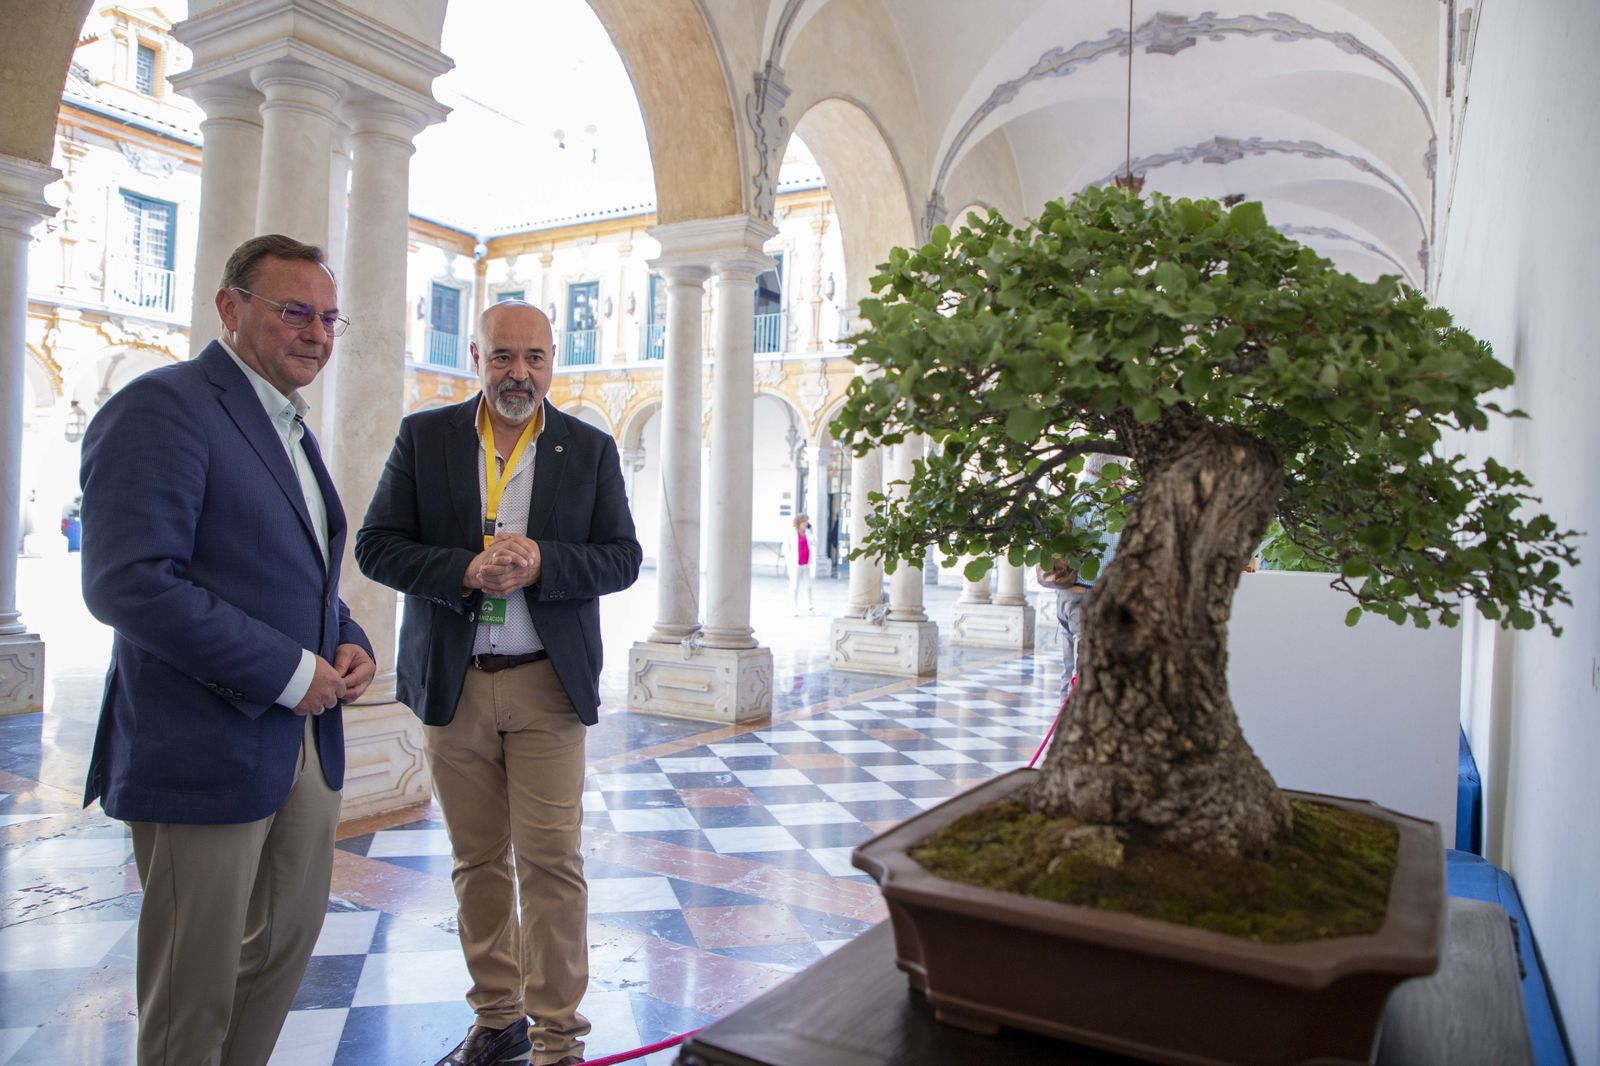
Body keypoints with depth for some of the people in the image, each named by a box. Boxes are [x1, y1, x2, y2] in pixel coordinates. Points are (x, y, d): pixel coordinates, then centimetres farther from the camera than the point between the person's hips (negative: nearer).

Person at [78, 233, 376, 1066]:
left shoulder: (290, 428, 15)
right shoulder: (162, 406, -13)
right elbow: (129, 582, -24)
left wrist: (350, 644, 3)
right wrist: (287, 671, -21)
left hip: (305, 744, 9)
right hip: (207, 750, -9)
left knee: (288, 942, 20)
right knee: (195, 994, 7)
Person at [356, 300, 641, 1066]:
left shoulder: (590, 449, 4)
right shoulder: (424, 436, 5)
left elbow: (622, 557, 1)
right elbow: (375, 545, 0)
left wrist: (541, 563, -17)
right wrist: (466, 570, -16)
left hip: (547, 685, -1)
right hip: (453, 684, 2)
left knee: (550, 859, -2)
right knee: (477, 860, 12)